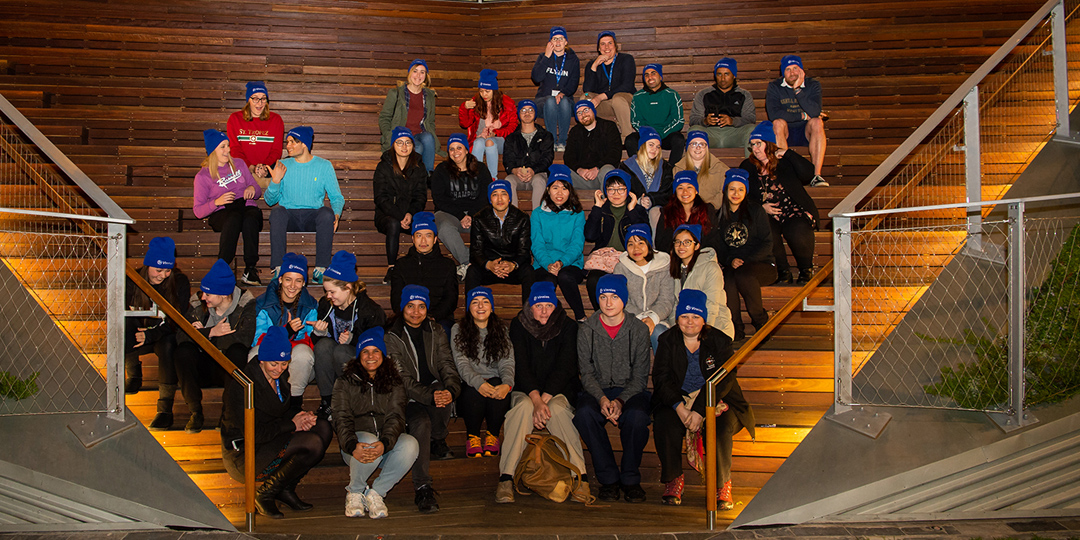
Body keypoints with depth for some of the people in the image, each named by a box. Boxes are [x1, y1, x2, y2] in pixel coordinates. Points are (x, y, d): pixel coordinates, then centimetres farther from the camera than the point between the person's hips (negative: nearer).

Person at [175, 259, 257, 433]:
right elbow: (181, 337, -11)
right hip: (203, 366, 3)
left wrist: (202, 333, -15)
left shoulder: (246, 306, -10)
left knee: (237, 352, -35)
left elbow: (243, 339, -25)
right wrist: (211, 332, -23)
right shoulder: (198, 305, 0)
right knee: (182, 352, -27)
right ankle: (195, 412, -15)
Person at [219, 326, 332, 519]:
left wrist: (303, 417, -9)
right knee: (312, 444, -27)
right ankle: (265, 494, -8)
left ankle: (286, 488, 1)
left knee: (323, 428, -10)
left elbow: (292, 407, 15)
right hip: (244, 456, -8)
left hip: (275, 442, 8)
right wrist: (291, 424, -18)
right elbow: (253, 434, -23)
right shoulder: (241, 384, -21)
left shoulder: (281, 376, 3)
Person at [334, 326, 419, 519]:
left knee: (410, 444, -30)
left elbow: (396, 417, -4)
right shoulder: (345, 382, 7)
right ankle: (354, 492, -9)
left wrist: (384, 443, -27)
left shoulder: (394, 383, 11)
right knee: (368, 440, -37)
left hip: (387, 443, 2)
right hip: (358, 438, -2)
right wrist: (352, 446, -27)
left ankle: (375, 492, -14)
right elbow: (341, 419, -5)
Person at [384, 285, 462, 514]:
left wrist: (450, 390, -25)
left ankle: (438, 441, -4)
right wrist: (429, 396, -29)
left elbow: (447, 365, -1)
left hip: (434, 388, 3)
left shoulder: (436, 332, 8)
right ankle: (423, 488, -29)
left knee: (443, 395, -33)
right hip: (407, 399, -3)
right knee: (420, 423, -33)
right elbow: (401, 379, -14)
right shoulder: (391, 337, -5)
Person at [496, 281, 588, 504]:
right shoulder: (519, 326, -1)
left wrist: (545, 399, -24)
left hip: (559, 391, 0)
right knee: (524, 407, -33)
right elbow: (521, 367, -12)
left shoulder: (568, 327, -2)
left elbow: (564, 368, -11)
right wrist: (536, 400, -26)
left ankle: (580, 478, -33)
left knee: (557, 410, -34)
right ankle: (506, 479, -37)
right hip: (526, 391, 0)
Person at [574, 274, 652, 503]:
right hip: (597, 391, 1)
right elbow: (587, 373, 0)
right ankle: (608, 478, -19)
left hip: (630, 391, -1)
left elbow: (640, 376, -2)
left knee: (637, 416, -35)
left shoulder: (639, 330, 0)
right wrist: (602, 398, -20)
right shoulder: (586, 331, 3)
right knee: (584, 413, -33)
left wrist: (621, 401, -19)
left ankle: (630, 478, -13)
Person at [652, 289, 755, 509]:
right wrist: (679, 407, -21)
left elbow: (723, 381, -10)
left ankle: (723, 484, -15)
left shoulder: (720, 341, -1)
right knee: (664, 424, -29)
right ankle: (673, 480, -11)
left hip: (715, 400, -1)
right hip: (677, 399, 1)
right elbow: (661, 377, -4)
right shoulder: (668, 340, 5)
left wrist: (700, 411, -23)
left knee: (721, 428, -32)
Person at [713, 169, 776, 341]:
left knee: (742, 274, -36)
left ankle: (760, 320, -14)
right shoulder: (720, 216, 11)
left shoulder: (756, 211, 1)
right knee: (727, 278, -34)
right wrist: (731, 261, -9)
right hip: (731, 265, 2)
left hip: (761, 264, -2)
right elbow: (720, 248, 13)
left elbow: (767, 244, -3)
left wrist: (745, 261, -16)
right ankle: (736, 328, -24)